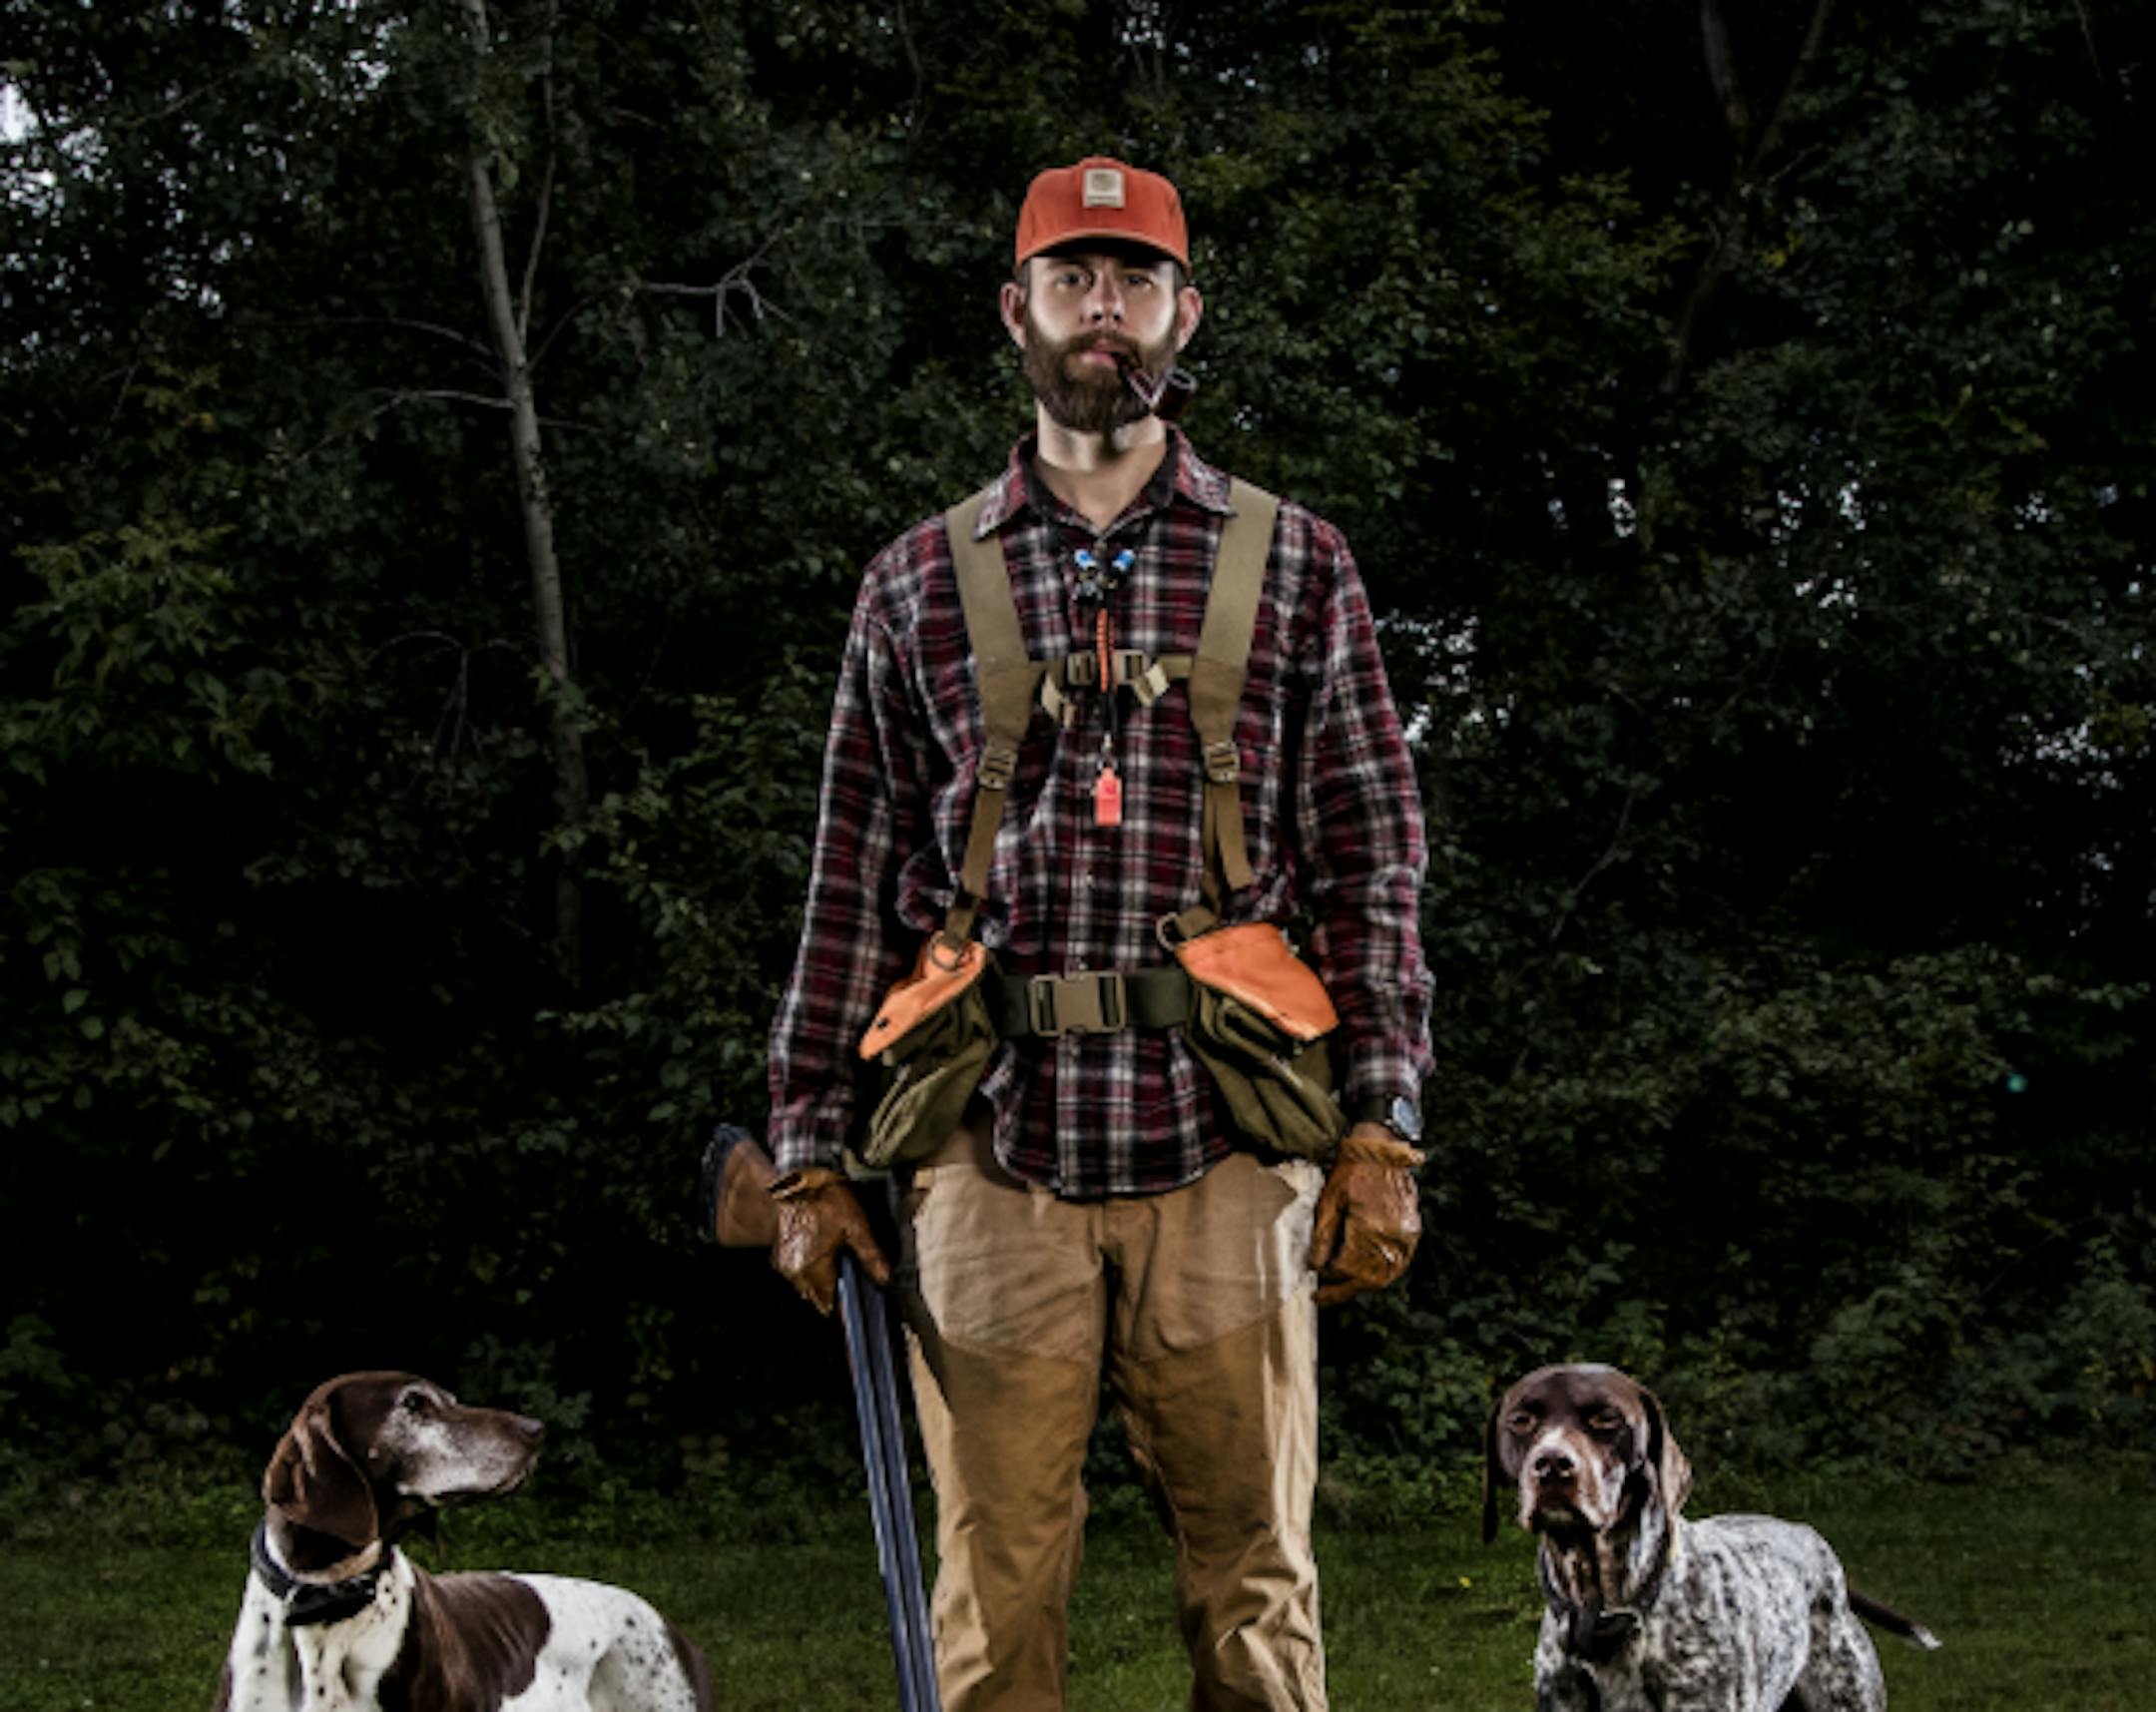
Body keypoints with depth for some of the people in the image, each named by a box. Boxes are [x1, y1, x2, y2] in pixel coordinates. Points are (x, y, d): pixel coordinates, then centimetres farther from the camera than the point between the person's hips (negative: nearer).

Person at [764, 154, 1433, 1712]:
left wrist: (1381, 1131, -2)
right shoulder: (919, 584, 12)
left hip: (1225, 1159, 0)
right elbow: (856, 882, 12)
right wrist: (811, 1152, 7)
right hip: (990, 1156, 1)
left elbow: (1372, 861, 7)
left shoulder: (1296, 568, 10)